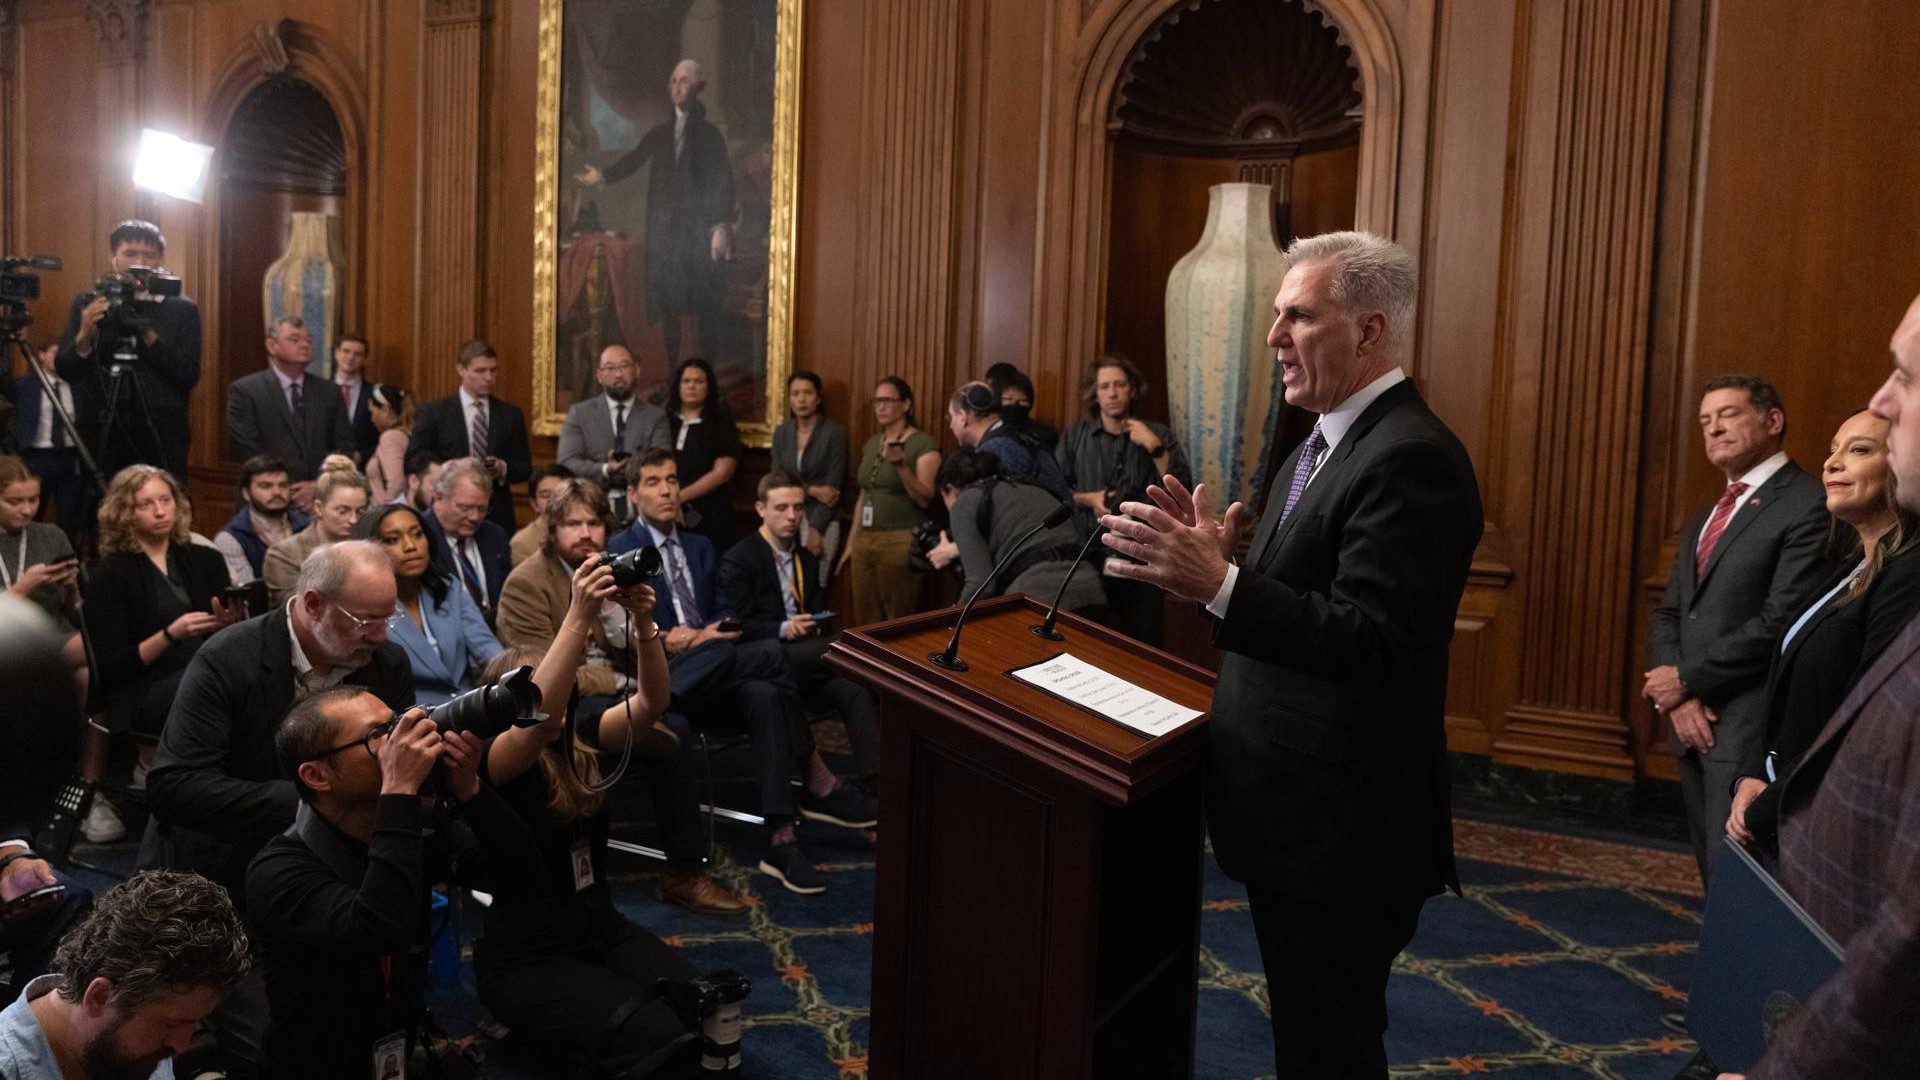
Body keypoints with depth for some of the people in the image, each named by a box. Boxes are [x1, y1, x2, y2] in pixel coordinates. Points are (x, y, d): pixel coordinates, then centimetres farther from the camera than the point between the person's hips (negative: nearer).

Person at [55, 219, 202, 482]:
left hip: (162, 440, -1)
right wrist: (85, 336, -13)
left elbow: (189, 379, -3)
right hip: (103, 437, 1)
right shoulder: (87, 304, 10)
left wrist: (150, 335, -14)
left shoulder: (182, 309, 6)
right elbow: (65, 371, 5)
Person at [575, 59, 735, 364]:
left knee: (703, 302, -4)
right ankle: (671, 364, 11)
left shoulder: (710, 134, 3)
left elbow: (724, 182, -4)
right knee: (666, 300, 4)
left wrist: (722, 226, -13)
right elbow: (634, 159, 9)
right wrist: (603, 176, -4)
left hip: (699, 229, -3)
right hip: (664, 228, 4)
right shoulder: (660, 132, 14)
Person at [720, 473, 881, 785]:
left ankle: (874, 776, -37)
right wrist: (783, 630, -20)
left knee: (857, 691, -28)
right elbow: (737, 625, -7)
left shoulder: (807, 559, 20)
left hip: (805, 659, 5)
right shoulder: (737, 560, 0)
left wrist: (817, 625, -3)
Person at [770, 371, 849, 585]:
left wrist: (815, 530, -11)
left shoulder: (834, 432, -4)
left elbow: (834, 486, -7)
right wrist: (813, 490, -11)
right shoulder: (781, 432, 9)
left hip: (823, 519, -4)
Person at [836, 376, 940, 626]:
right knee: (864, 623, 5)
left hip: (901, 540, -6)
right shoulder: (871, 443, 16)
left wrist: (901, 465, -24)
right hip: (864, 540, 6)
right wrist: (850, 544, 20)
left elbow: (924, 499, -12)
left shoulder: (924, 444, -4)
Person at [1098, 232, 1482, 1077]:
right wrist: (1216, 556, -4)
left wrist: (1218, 583, -35)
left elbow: (1375, 643, -29)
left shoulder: (1409, 457, -20)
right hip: (1298, 815, 10)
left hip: (1343, 833, -10)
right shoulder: (1326, 444, 12)